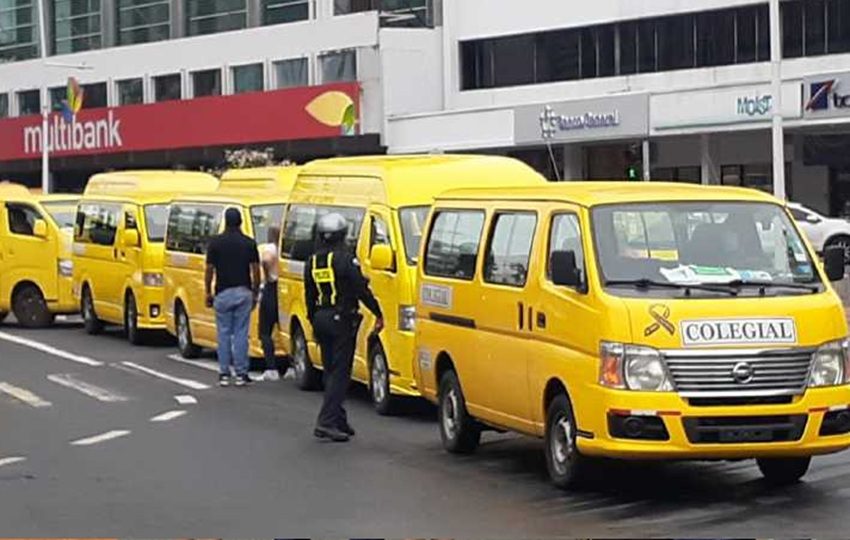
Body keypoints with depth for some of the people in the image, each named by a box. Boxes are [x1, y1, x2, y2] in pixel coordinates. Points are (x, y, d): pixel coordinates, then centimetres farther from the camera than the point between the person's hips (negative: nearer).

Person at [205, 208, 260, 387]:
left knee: (224, 334, 6)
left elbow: (209, 270, -2)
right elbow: (255, 271, -1)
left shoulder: (216, 243, -2)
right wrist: (255, 292, 9)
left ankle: (224, 374, 5)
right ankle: (241, 374, 2)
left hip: (223, 293, -1)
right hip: (243, 292, 1)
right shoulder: (249, 243, 0)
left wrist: (208, 293, 7)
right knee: (241, 334, 3)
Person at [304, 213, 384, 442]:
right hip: (342, 320, -7)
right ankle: (326, 421, -15)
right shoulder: (345, 258, -12)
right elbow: (361, 289, -14)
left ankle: (339, 420, 18)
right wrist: (378, 314, -7)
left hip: (321, 319, 7)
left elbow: (309, 295, 15)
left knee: (331, 371, 15)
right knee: (340, 372, -6)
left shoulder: (312, 262, 9)